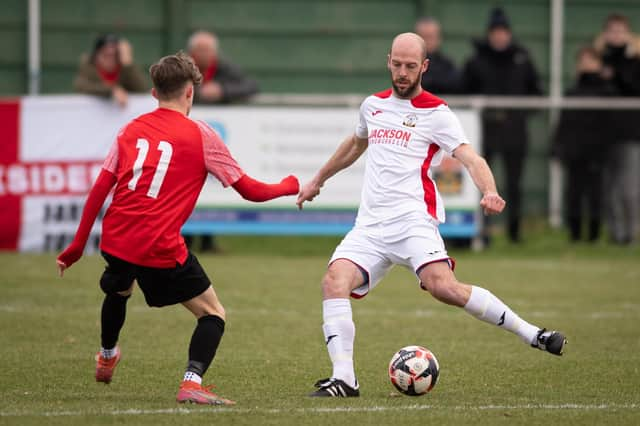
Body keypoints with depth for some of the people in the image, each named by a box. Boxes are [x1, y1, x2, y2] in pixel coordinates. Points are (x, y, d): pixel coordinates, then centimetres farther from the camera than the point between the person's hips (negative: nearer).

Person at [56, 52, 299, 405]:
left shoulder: (131, 130, 10)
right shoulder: (200, 136, -1)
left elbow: (99, 190, 8)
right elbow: (249, 190, 2)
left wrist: (77, 246, 14)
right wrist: (289, 187, 21)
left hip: (116, 240, 5)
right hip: (161, 248, -5)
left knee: (119, 289, 37)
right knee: (213, 315, 6)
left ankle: (107, 357, 60)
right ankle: (192, 382, -17)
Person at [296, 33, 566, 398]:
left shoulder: (436, 113, 3)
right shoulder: (373, 106, 20)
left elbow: (470, 157, -10)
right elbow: (355, 145, 41)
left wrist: (490, 192, -30)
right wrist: (318, 181, 49)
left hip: (412, 219, -5)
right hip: (369, 225, 5)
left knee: (443, 286, -28)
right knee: (334, 281, -21)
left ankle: (531, 334, -16)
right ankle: (344, 380, -22)